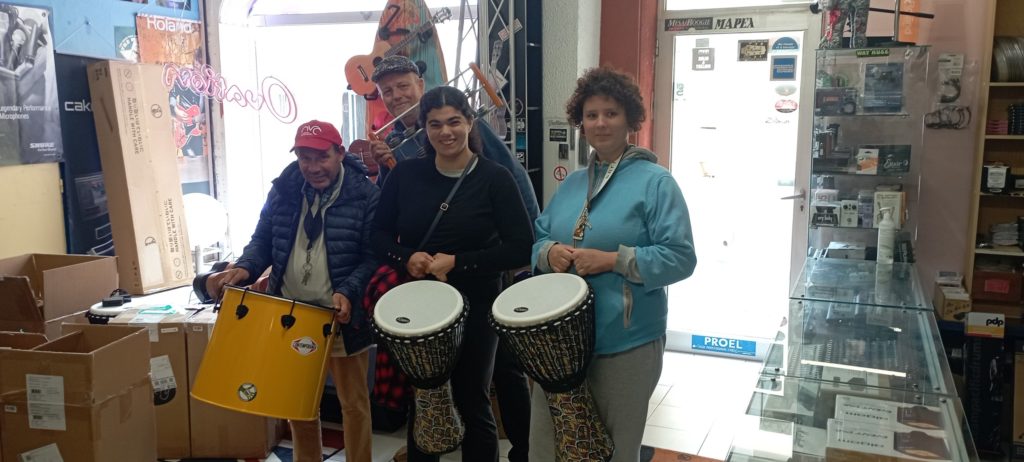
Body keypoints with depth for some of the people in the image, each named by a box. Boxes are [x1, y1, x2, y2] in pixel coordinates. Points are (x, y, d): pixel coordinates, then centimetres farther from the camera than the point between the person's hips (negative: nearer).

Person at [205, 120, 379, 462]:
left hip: (340, 317, -4)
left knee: (353, 402, 13)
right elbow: (264, 239, 8)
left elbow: (374, 256, -14)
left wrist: (348, 292, -29)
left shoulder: (366, 195, -12)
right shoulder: (284, 189, 2)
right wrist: (246, 268, -12)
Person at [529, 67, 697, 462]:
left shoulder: (655, 181, -7)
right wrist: (550, 252, -9)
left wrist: (613, 259, -22)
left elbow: (680, 258, -14)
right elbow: (538, 238, 15)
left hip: (626, 346, -5)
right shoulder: (571, 183, 12)